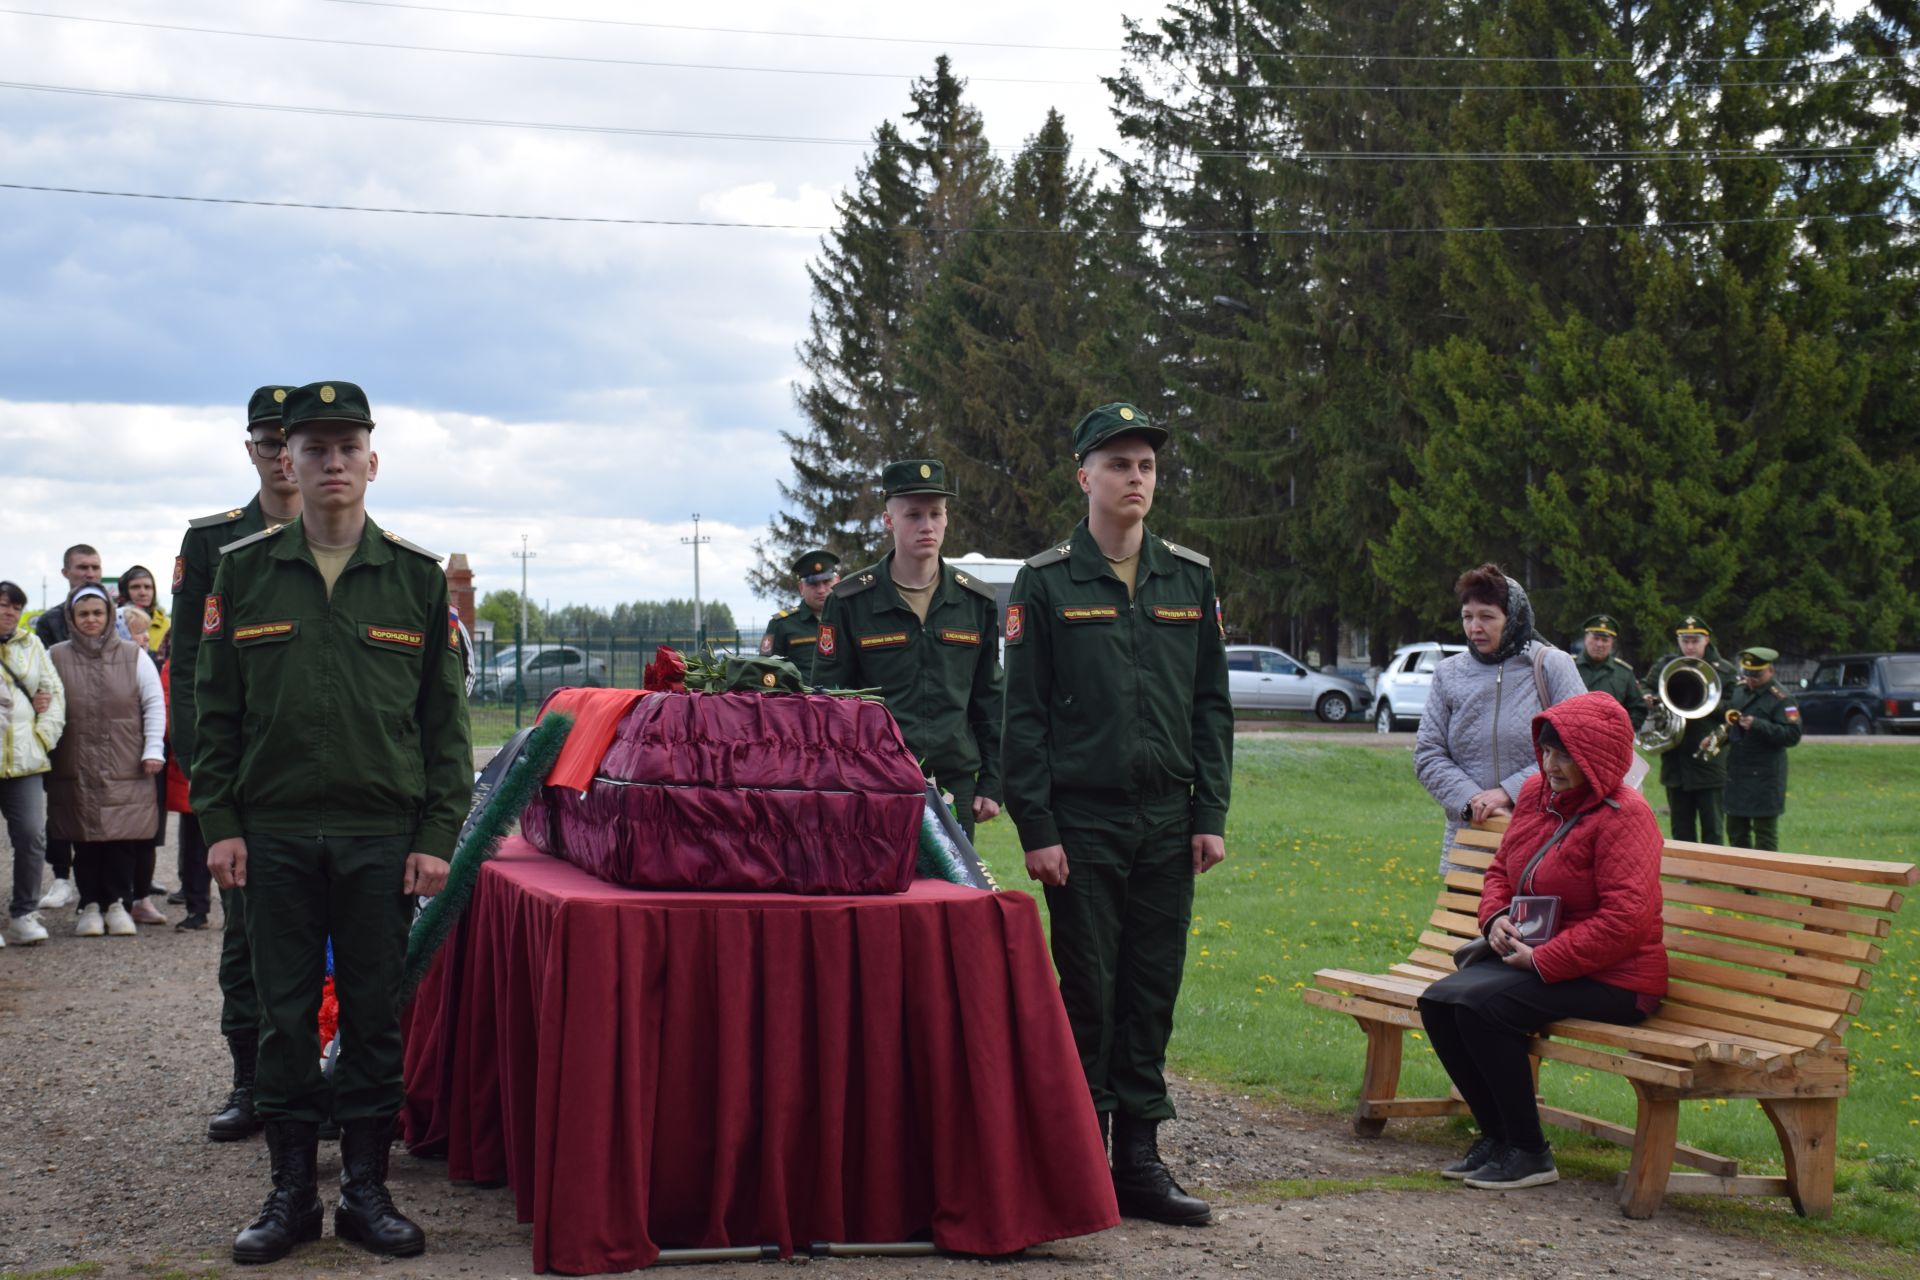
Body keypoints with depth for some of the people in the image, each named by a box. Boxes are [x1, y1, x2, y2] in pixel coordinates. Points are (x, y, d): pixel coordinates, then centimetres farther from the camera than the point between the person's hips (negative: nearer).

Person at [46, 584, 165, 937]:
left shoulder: (133, 656, 5)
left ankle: (119, 904, 9)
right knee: (85, 841, 4)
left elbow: (154, 704, 6)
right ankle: (90, 905, 13)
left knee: (124, 839, -2)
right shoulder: (55, 658, 5)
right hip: (76, 771, 0)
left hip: (126, 769, 0)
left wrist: (153, 749, 0)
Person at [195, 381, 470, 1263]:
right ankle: (291, 1192, 16)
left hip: (382, 838, 0)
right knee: (284, 1014, 6)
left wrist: (437, 836, -2)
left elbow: (445, 717, 4)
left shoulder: (418, 578, 4)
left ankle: (367, 1190, 15)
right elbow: (214, 708, 7)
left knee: (375, 1015, 5)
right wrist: (218, 823, -1)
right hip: (274, 835, 1)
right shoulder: (243, 571, 6)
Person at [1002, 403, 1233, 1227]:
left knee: (1152, 994, 7)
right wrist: (1036, 829, -9)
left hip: (1168, 822, 4)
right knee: (1086, 995, 1)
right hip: (1083, 822, -3)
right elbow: (1024, 715, -3)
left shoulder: (1190, 579, 9)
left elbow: (1212, 705, 11)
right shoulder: (1046, 583, -1)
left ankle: (1140, 1161, 15)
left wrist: (1211, 815, 3)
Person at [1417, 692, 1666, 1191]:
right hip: (1533, 956, 9)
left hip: (1611, 980, -8)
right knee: (1438, 1001, -10)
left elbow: (1623, 922, -24)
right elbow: (1501, 870, 21)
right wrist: (1496, 918, -1)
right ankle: (1496, 1135, 3)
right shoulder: (1536, 793, 9)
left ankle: (1529, 1154, -15)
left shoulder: (1623, 817, -16)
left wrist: (1542, 960, -22)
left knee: (1481, 1005, -27)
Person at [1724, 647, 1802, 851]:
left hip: (1765, 776, -8)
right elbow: (1729, 725, 25)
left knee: (1765, 832, -2)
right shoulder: (1739, 692, 12)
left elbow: (1793, 735, -18)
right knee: (1735, 830, 14)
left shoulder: (1780, 699, -10)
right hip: (1736, 772, 8)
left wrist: (1758, 725, -26)